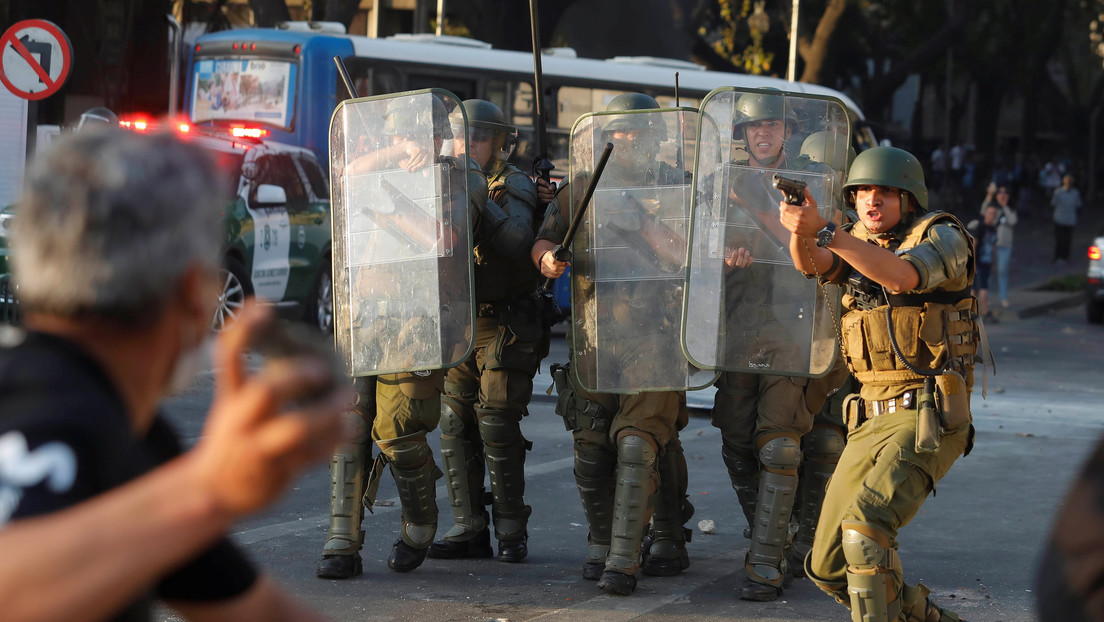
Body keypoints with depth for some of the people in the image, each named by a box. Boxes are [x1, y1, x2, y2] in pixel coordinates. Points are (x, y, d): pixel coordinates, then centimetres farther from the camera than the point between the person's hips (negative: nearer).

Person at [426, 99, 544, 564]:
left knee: (497, 427, -7)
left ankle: (511, 529, 4)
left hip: (503, 328, -6)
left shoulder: (513, 186, -6)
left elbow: (516, 240, -24)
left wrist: (475, 199, -27)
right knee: (456, 428, 4)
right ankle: (468, 530, 10)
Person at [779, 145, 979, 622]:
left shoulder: (943, 237, -4)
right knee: (828, 568, 8)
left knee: (866, 524, -31)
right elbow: (810, 262, -7)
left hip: (928, 421, -8)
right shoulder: (860, 244, 16)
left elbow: (901, 275, -27)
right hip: (872, 422, 8)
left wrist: (823, 230, -35)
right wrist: (801, 230, -31)